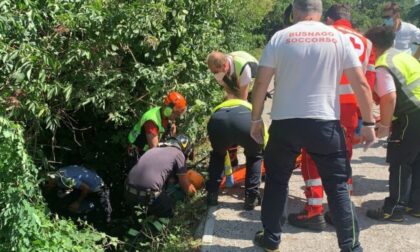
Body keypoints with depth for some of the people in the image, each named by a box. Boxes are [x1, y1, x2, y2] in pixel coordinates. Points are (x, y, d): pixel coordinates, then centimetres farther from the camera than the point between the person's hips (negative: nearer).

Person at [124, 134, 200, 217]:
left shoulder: (155, 149, 23)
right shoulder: (179, 154, 6)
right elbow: (189, 190, 12)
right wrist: (194, 189, 31)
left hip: (128, 194, 6)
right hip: (148, 197, -6)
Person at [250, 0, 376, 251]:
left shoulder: (280, 38, 2)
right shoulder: (339, 38, 3)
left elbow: (261, 82, -2)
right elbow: (362, 84, 0)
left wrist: (256, 119, 8)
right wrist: (368, 123, 7)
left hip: (285, 123, 1)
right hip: (326, 123, 0)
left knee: (276, 181, 18)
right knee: (338, 186, 9)